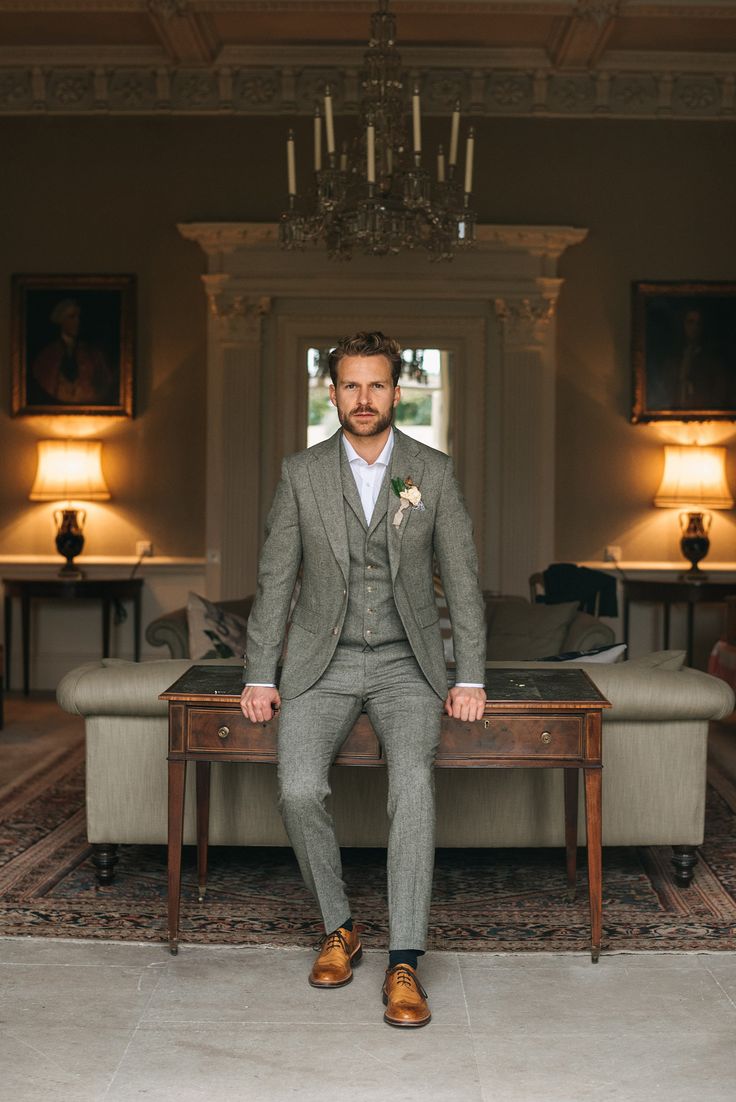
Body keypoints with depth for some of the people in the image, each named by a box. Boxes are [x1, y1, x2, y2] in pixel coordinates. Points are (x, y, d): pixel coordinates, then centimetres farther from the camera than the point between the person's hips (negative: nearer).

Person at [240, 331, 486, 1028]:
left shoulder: (434, 472, 3)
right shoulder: (302, 473, 3)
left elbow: (462, 578, 4)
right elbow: (275, 577, 5)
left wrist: (471, 679, -3)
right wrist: (260, 676, -1)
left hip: (405, 663, 0)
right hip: (322, 663, 1)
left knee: (413, 786, -26)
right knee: (299, 790, -22)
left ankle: (404, 963, -19)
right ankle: (338, 926, 3)